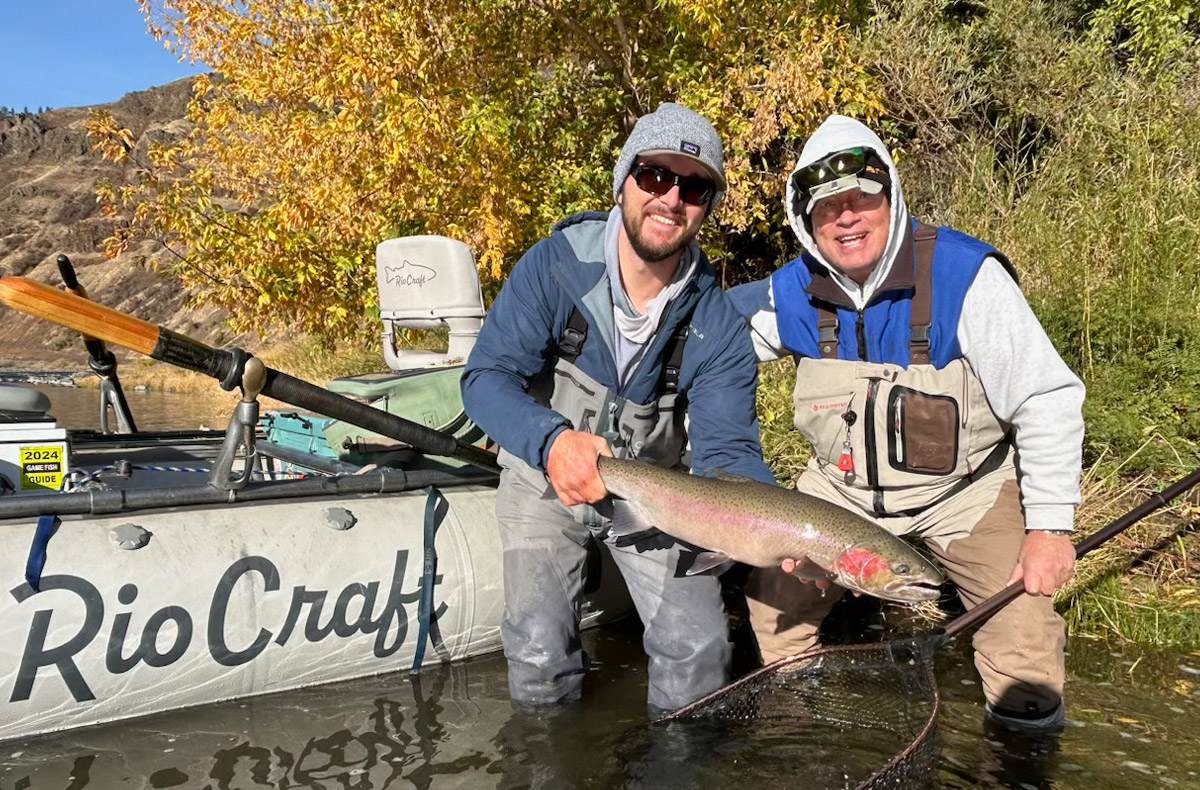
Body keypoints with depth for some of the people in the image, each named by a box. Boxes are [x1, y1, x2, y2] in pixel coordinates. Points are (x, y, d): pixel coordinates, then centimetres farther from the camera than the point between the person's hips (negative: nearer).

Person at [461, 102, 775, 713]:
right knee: (539, 650, -14)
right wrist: (552, 440, -44)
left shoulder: (716, 324, -13)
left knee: (699, 647, -9)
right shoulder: (555, 266, -19)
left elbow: (727, 450, -18)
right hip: (544, 474, -1)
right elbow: (487, 377, -23)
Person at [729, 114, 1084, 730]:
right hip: (843, 486, 4)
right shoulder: (789, 293, -13)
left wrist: (1050, 526, -20)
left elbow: (1048, 399, -20)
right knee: (774, 598, 7)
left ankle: (1027, 727, 19)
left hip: (966, 487, -3)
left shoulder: (966, 276, -25)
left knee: (1023, 642, -14)